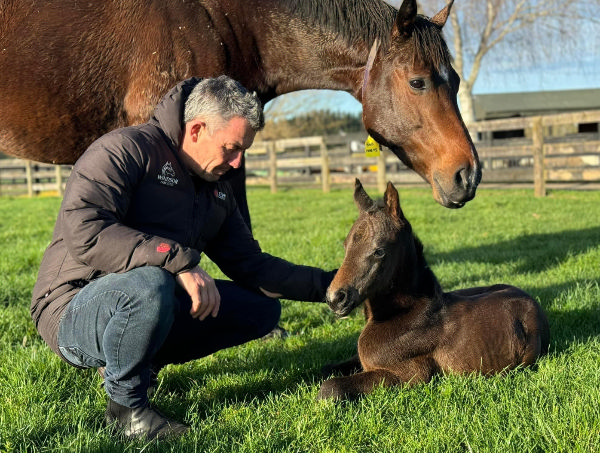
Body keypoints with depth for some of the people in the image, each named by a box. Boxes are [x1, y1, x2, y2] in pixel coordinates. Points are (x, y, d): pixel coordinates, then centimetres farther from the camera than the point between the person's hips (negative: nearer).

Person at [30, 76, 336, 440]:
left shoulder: (217, 191, 13)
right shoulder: (127, 148, -14)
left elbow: (252, 265, 15)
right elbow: (83, 231, -29)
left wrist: (331, 284, 5)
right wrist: (179, 261, -34)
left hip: (149, 305, 8)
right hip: (75, 313, -8)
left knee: (262, 308, 1)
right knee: (148, 284, -41)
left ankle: (142, 362, 9)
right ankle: (126, 403, -12)